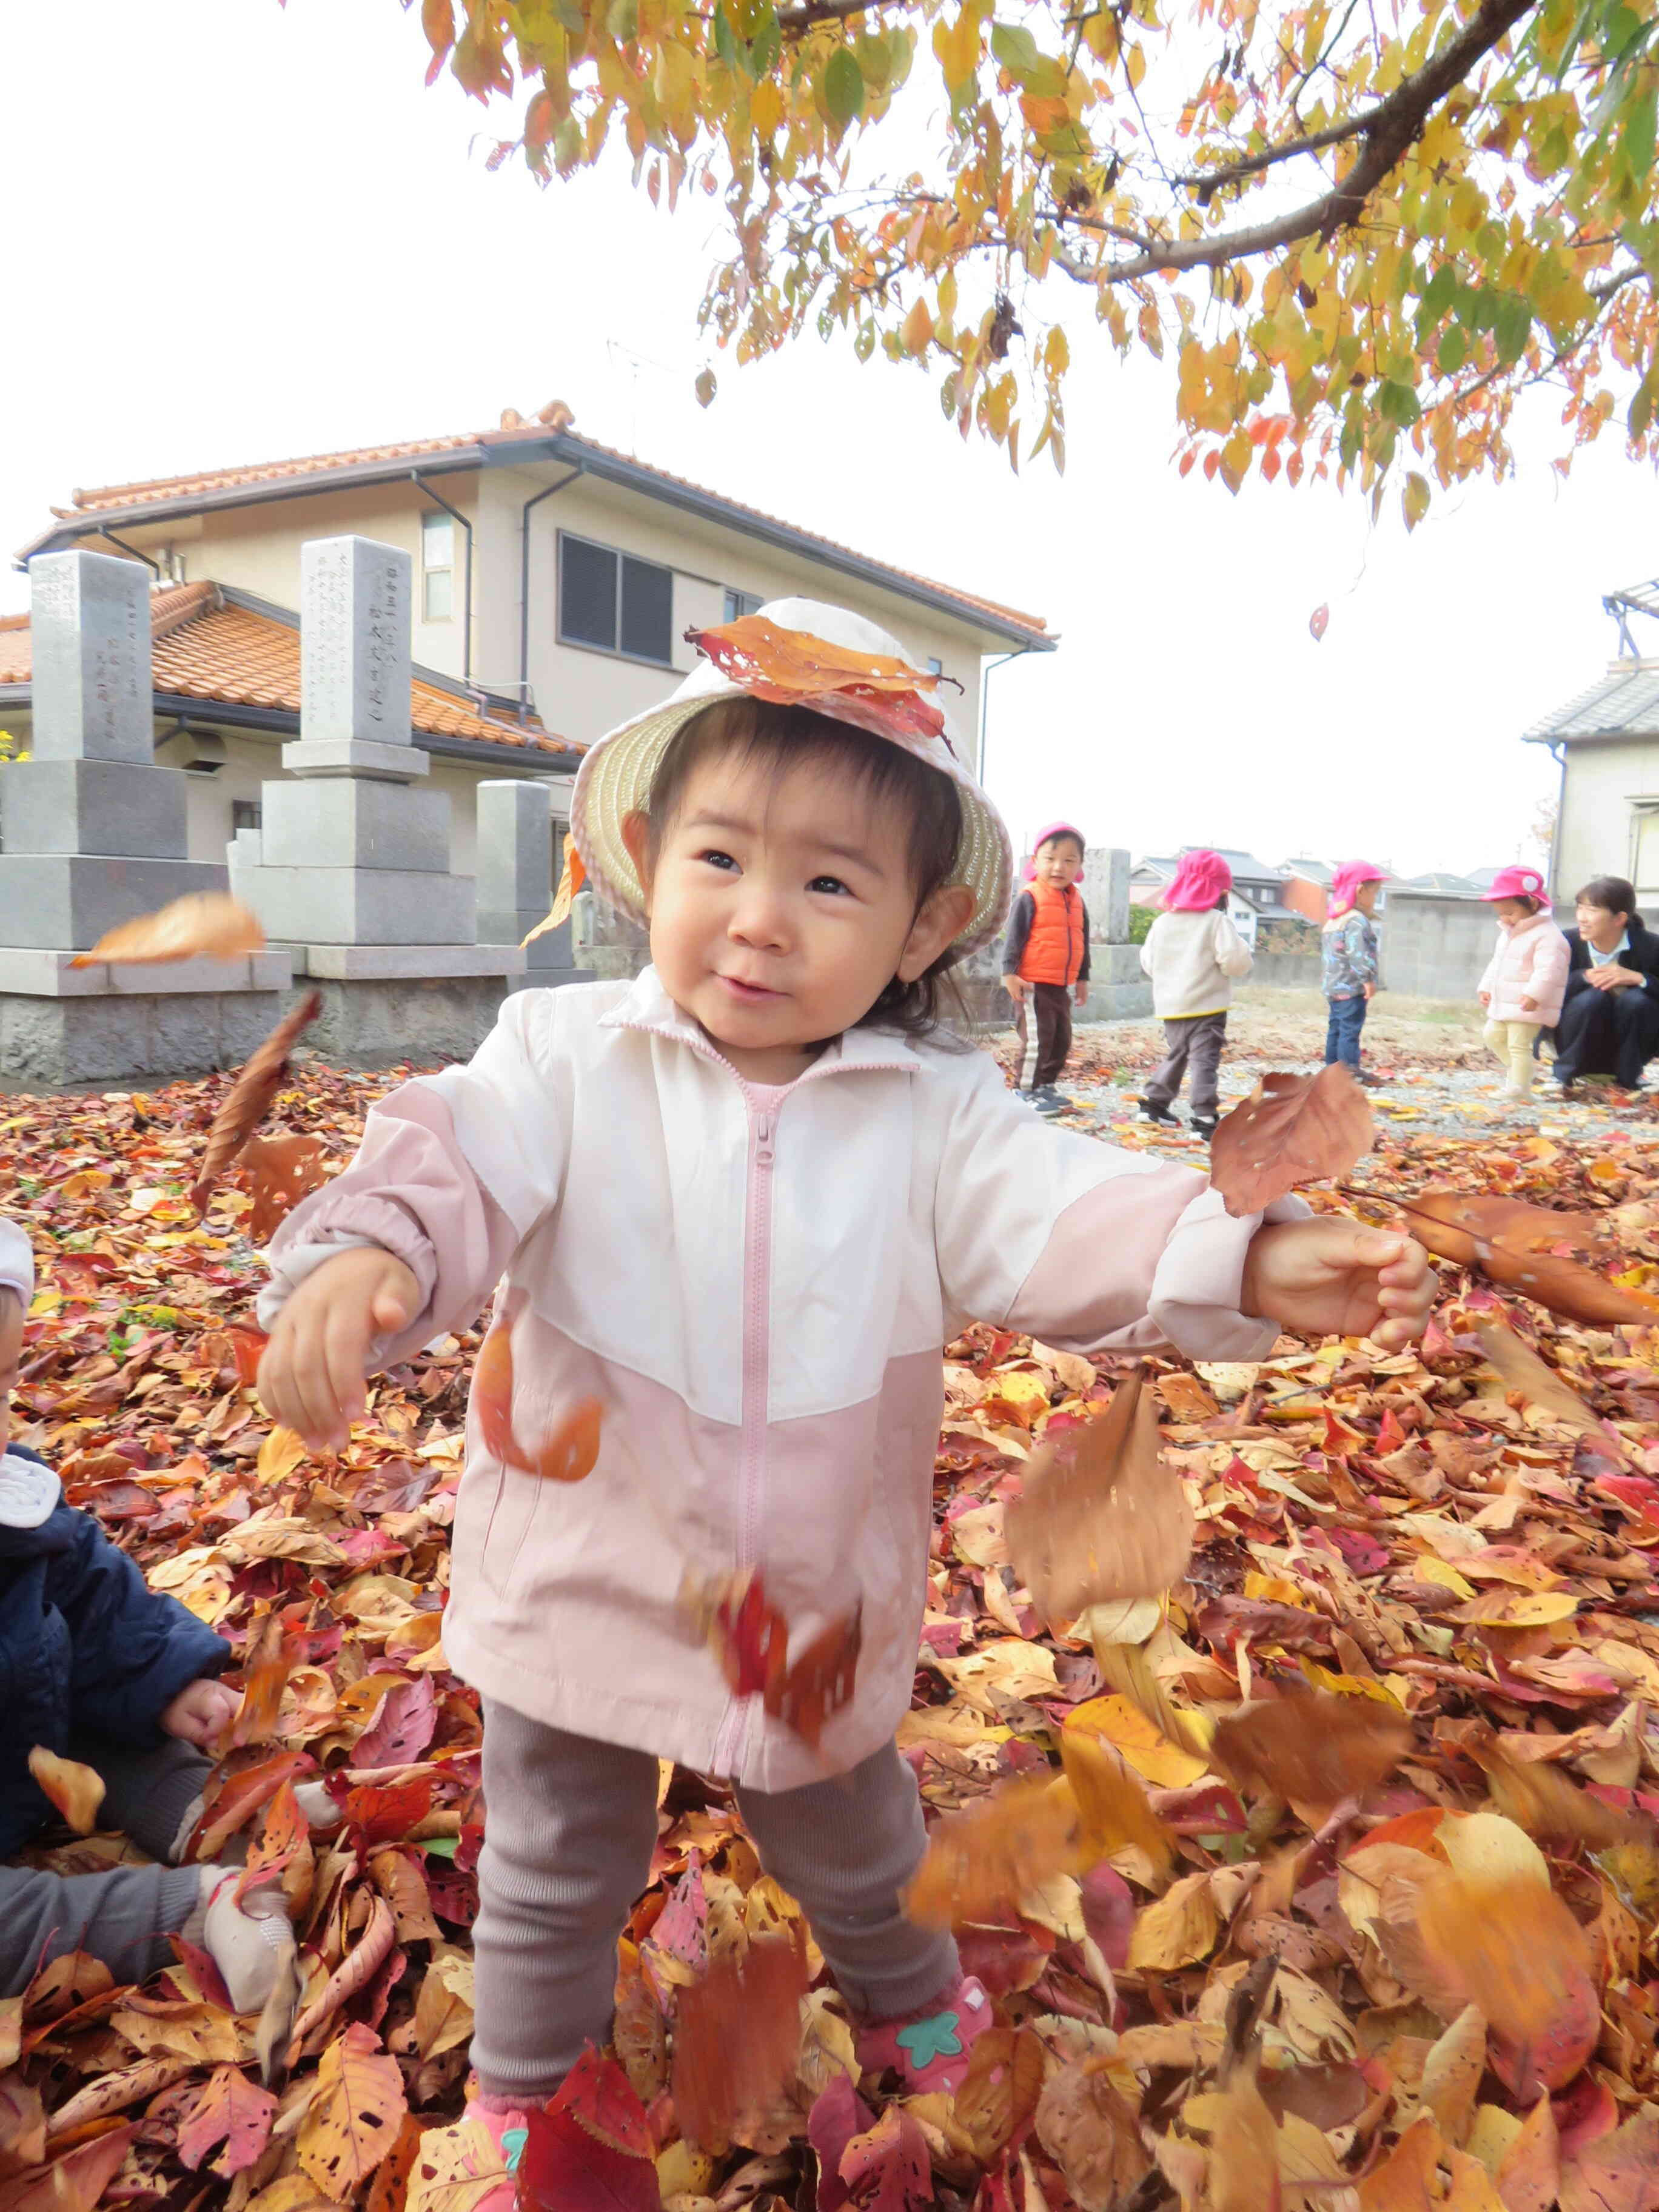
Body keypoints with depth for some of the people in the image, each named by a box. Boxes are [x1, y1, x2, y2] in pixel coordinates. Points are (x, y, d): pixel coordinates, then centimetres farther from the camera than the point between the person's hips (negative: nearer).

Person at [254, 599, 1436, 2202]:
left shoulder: (933, 1109, -12)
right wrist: (362, 1250, -47)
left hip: (818, 1601, 1)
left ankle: (907, 2001, 63)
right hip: (579, 1575, -1)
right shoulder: (565, 1055, -14)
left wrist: (1246, 1261, -38)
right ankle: (527, 2083, 54)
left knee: (853, 1849, 30)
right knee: (554, 1873, 24)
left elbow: (1058, 1216, -21)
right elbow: (456, 1163, -25)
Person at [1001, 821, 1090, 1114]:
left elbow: (1082, 942, 19)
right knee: (1037, 1038, -9)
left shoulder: (1077, 901, 10)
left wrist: (1082, 978, 21)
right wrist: (1010, 972, -18)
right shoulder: (1030, 898, -11)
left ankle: (1046, 1086, 26)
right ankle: (1026, 1091, 1)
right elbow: (1014, 937, -12)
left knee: (1061, 1038, 14)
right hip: (1032, 984, -8)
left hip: (1062, 985, 8)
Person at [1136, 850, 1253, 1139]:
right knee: (1205, 1060, -6)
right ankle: (1204, 1116, -13)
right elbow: (1235, 961, -16)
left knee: (1176, 1055, 22)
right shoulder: (1216, 921, -10)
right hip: (1206, 1006, -6)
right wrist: (1240, 947, 5)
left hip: (1170, 1005, 6)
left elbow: (1149, 962, 13)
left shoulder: (1162, 922, 6)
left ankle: (1154, 1101, 28)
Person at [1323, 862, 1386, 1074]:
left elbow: (1324, 947, 25)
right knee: (1350, 1029, -9)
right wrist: (1368, 979, -24)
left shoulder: (1333, 920, 17)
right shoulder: (1357, 921, -15)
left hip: (1334, 985, 10)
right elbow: (1358, 952, -25)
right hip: (1352, 987, -10)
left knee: (1336, 1027, 14)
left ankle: (1331, 1066, 19)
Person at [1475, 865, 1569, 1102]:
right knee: (1492, 1035, 18)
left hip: (1528, 1006, -10)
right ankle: (1519, 1069, 31)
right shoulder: (1508, 932, 13)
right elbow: (1496, 963, 23)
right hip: (1503, 1003, 10)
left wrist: (1534, 995, -36)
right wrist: (1486, 988, 18)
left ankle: (1519, 1086, 0)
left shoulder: (1547, 935, -19)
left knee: (1518, 1045, -9)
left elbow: (1548, 969, -28)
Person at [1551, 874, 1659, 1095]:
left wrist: (1638, 978, -29)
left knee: (1636, 1000, -28)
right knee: (1594, 997, -29)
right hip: (1581, 1050, 0)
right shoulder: (1569, 943, -11)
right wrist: (1584, 977, -28)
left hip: (1628, 1050, 0)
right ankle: (1566, 1075, -8)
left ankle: (1628, 1080, -7)